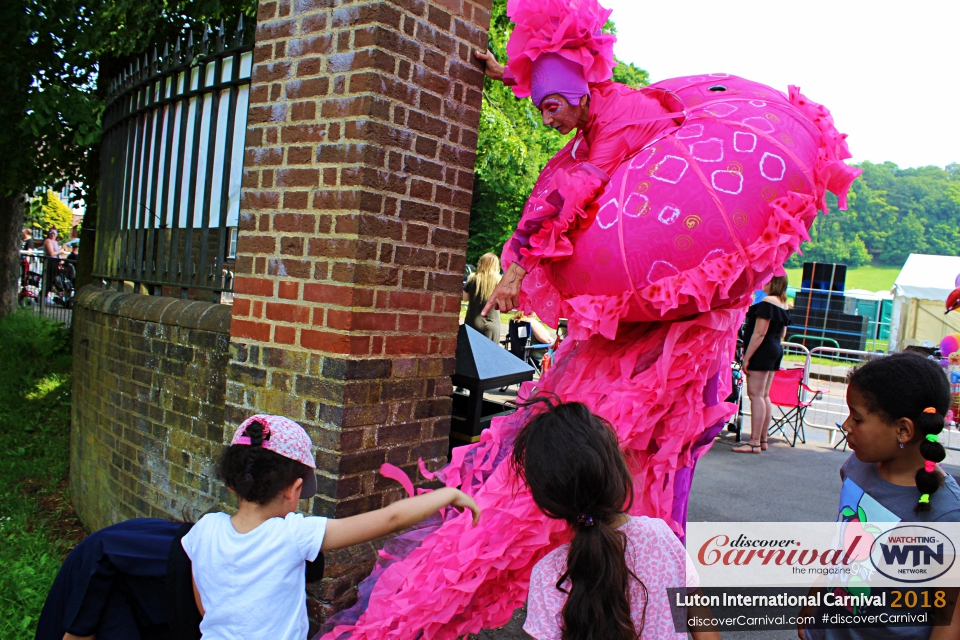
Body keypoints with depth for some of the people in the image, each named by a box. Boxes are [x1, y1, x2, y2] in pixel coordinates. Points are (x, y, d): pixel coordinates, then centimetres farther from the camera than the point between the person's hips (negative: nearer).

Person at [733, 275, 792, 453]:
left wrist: (747, 357, -19)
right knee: (764, 396, 12)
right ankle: (763, 439, 16)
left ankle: (754, 442, -10)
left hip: (762, 351, -9)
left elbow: (760, 333, -19)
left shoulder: (767, 302, -15)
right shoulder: (784, 305, 12)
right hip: (776, 351, 9)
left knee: (756, 395, -9)